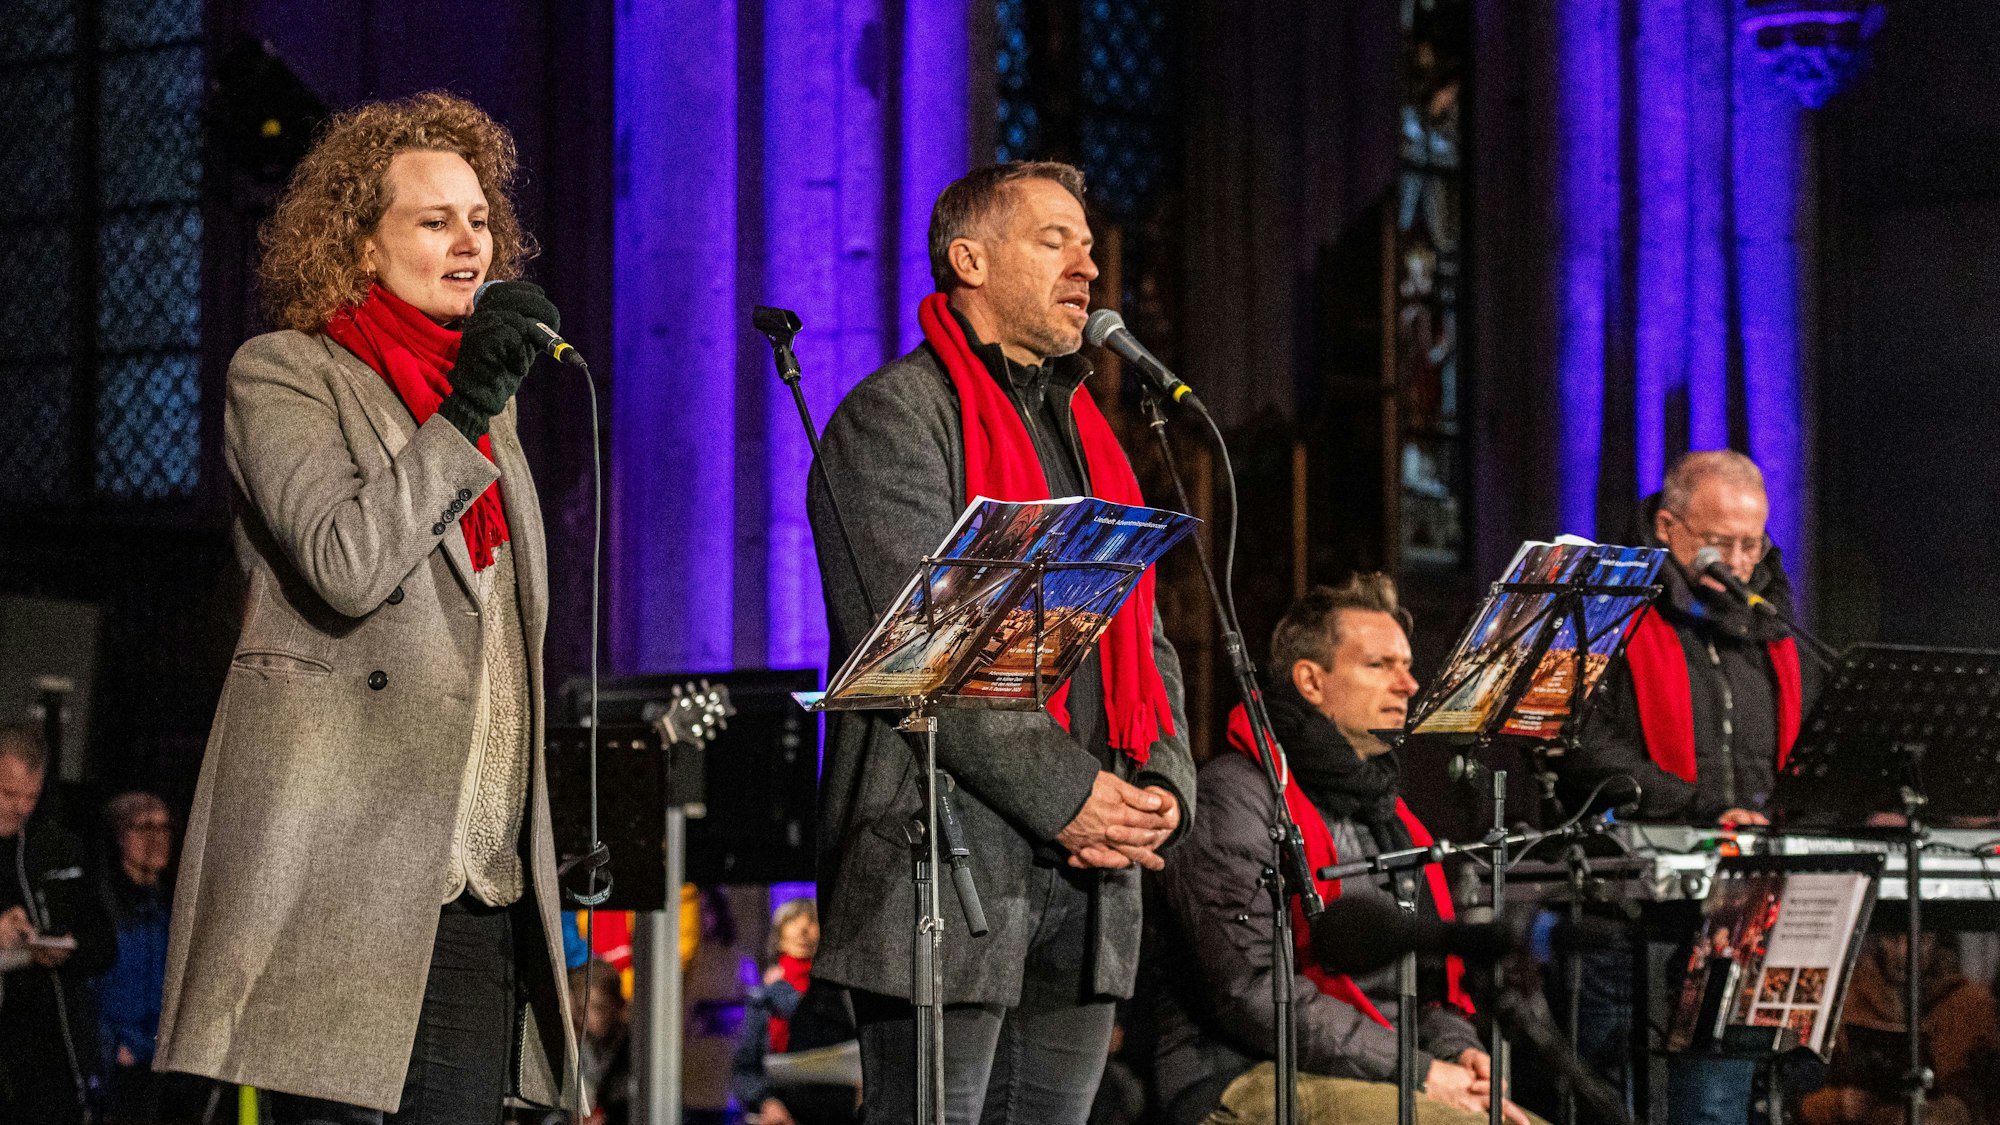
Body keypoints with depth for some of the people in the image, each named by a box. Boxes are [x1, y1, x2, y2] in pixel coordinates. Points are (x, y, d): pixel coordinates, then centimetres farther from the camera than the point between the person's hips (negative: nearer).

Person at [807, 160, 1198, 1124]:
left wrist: (1161, 787, 3)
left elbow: (1141, 638, 22)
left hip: (1087, 883, 8)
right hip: (945, 866, -8)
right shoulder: (894, 415, -4)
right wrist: (1066, 795, -16)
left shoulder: (1085, 432, 23)